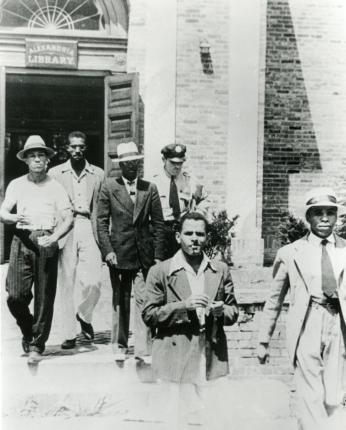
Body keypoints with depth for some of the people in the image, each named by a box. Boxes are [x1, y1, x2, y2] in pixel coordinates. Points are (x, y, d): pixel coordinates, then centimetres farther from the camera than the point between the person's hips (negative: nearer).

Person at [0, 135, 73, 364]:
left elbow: (68, 219, 0)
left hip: (46, 242, -1)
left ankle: (36, 345, 15)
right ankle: (28, 331, 23)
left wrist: (53, 238, -16)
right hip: (22, 240, 1)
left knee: (44, 298, 0)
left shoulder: (56, 187, 6)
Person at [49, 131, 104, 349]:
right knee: (67, 284, 2)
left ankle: (84, 316, 18)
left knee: (93, 280, -12)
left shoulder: (98, 174, 10)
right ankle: (70, 334, 13)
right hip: (64, 231, 0)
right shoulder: (55, 173, 9)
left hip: (89, 230, 0)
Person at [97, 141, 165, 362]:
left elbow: (158, 224, 6)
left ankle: (144, 348, 6)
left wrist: (158, 255, 1)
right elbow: (102, 222, 1)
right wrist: (107, 250, -8)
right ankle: (120, 346, 22)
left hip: (145, 253, 1)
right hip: (119, 252, 0)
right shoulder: (109, 186, 2)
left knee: (144, 300, -2)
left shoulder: (150, 188, 6)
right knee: (120, 301, 9)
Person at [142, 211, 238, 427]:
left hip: (213, 360, 3)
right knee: (180, 418, -4)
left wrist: (222, 311, -9)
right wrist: (183, 306, -16)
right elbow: (148, 315, -3)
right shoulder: (160, 272, 0)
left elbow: (234, 312, 14)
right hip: (177, 360, -2)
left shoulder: (221, 270, 9)